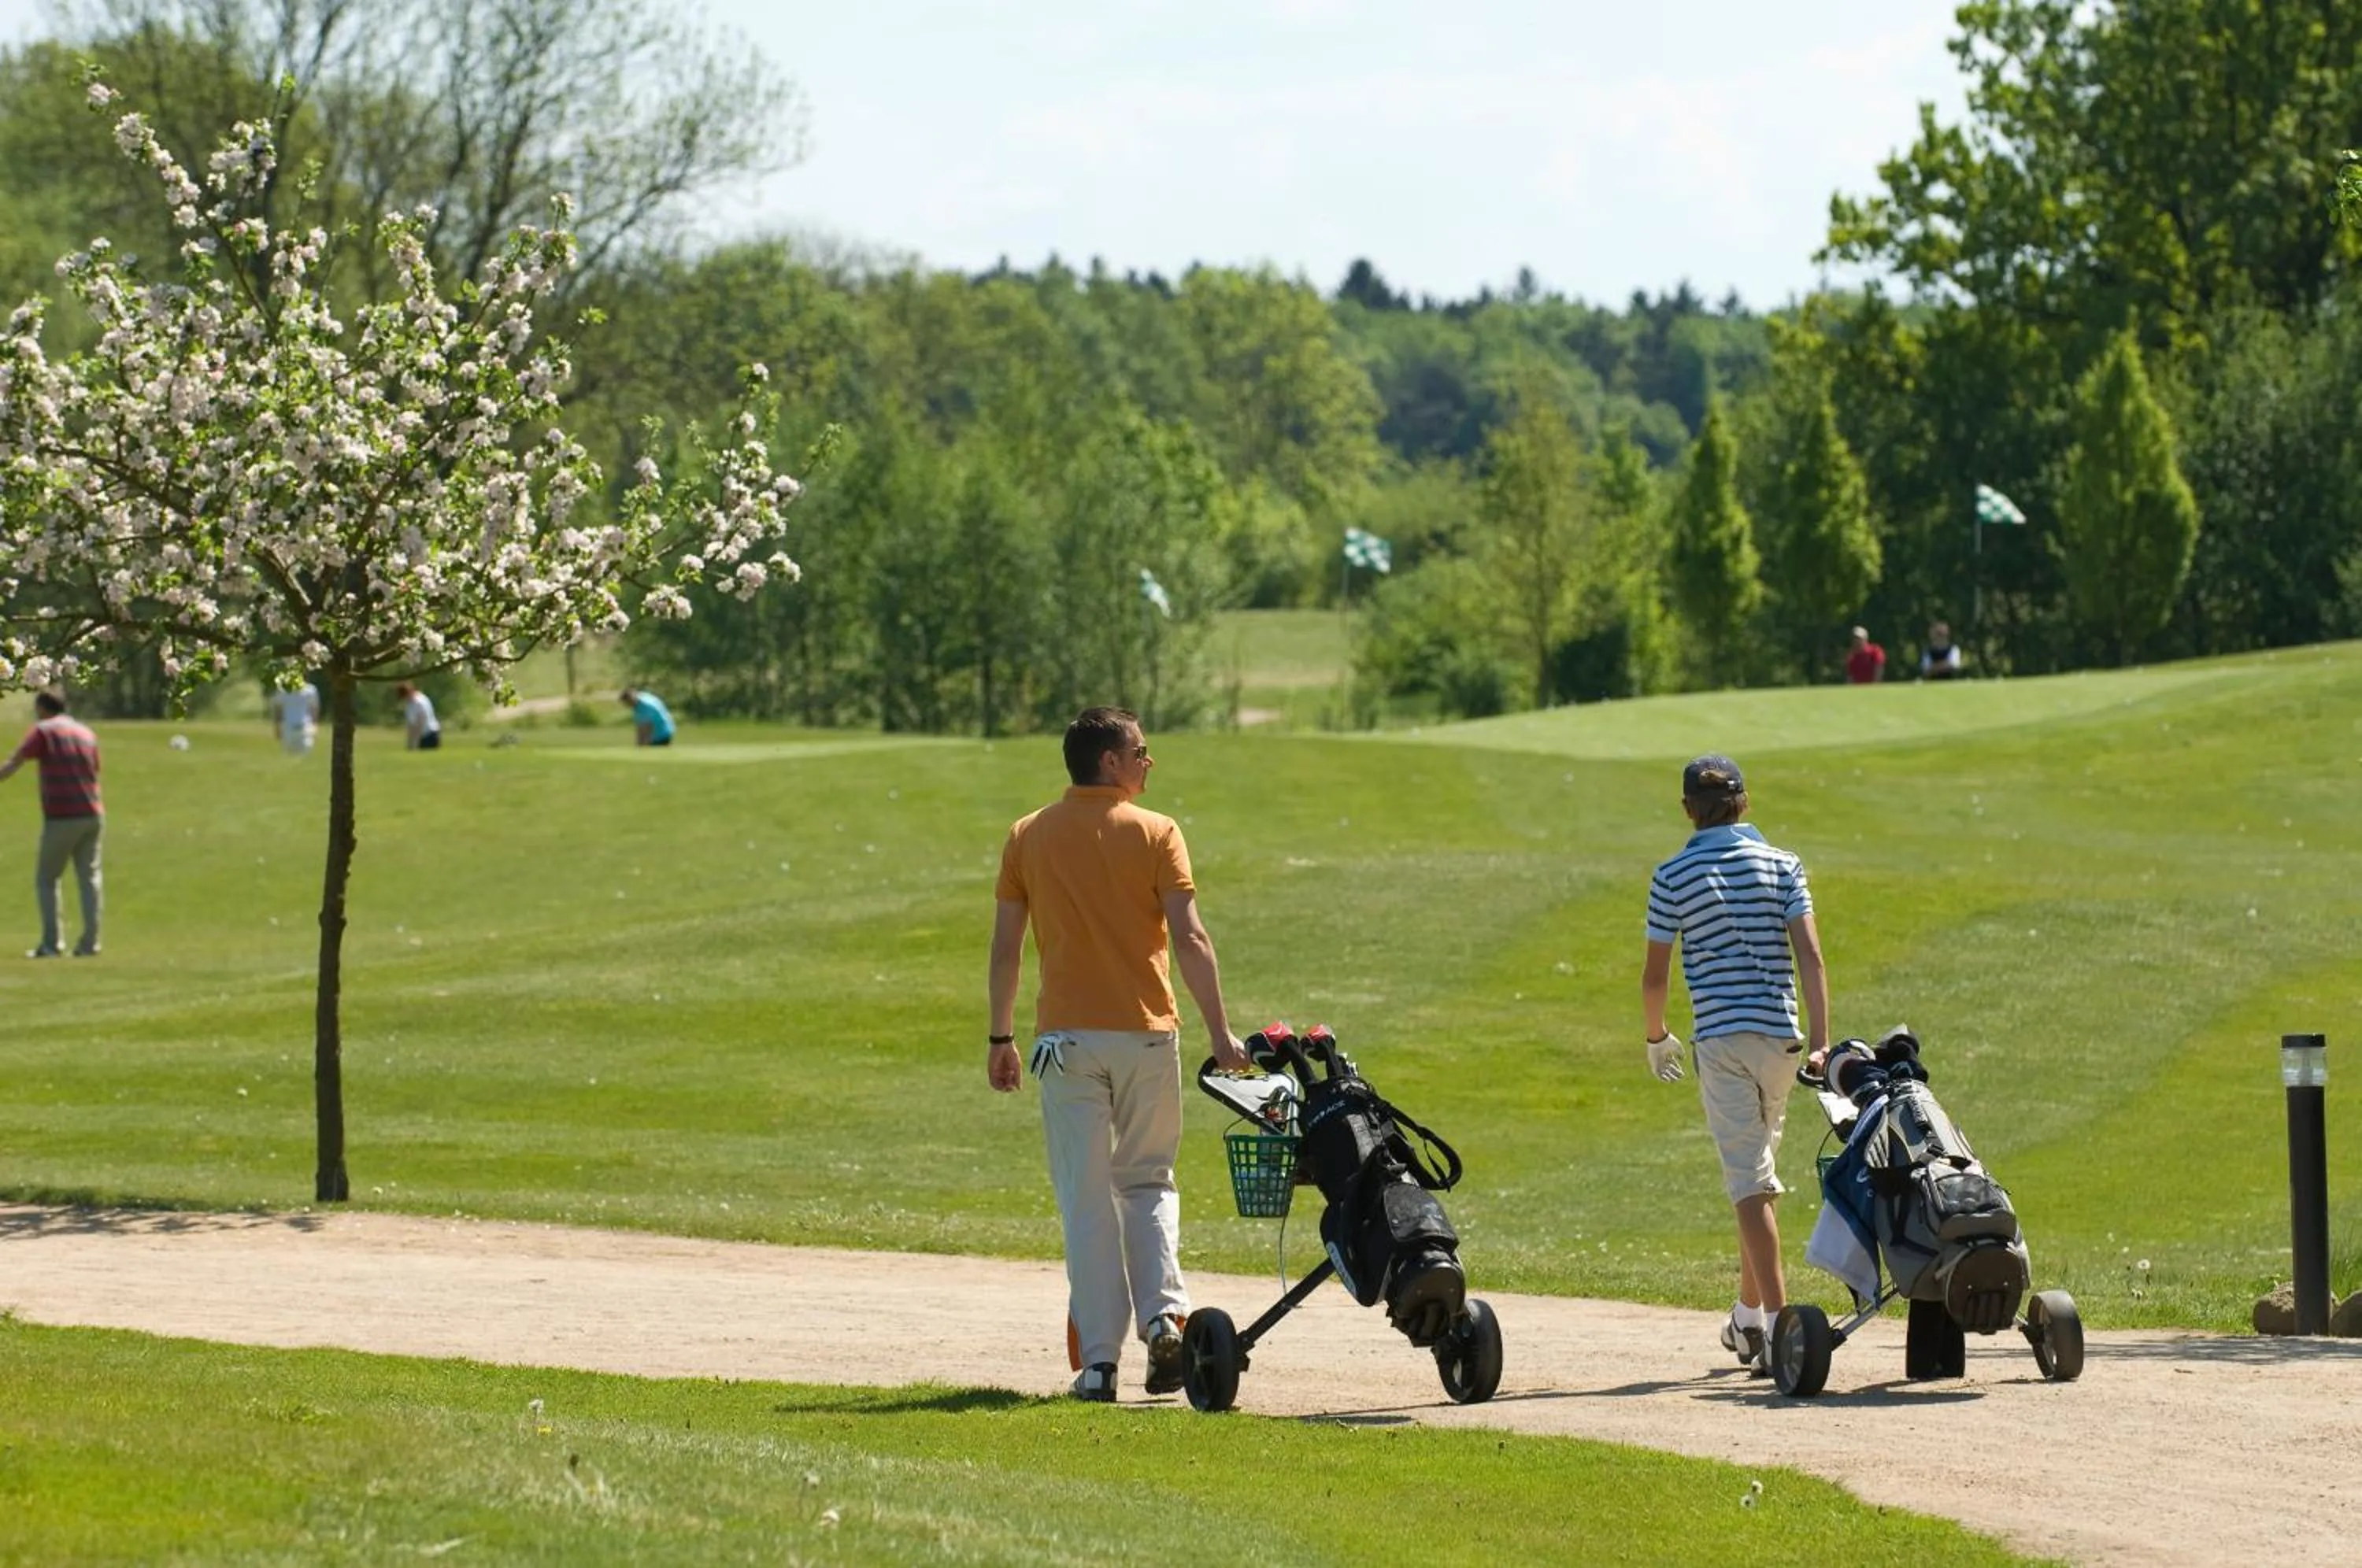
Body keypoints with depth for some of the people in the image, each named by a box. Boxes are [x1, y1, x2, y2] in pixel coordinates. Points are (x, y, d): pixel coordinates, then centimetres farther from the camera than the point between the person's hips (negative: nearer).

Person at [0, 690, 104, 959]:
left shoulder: (43, 731, -2)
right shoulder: (86, 734, 16)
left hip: (61, 818, -5)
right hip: (92, 815, 5)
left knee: (46, 879, 6)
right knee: (89, 878, 8)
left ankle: (51, 943, -2)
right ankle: (89, 943, 1)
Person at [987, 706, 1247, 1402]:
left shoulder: (1028, 838, 4)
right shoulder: (1155, 834, -3)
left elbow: (1005, 946, 4)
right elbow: (1190, 939, -9)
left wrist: (1000, 1038, 12)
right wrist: (1221, 1036, -7)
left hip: (1067, 1038, 1)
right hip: (1147, 1032, -1)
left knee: (1086, 1196, 2)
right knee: (1147, 1182, 14)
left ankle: (1099, 1359, -2)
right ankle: (1163, 1313, -6)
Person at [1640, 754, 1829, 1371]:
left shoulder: (1674, 876, -2)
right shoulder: (1782, 866, 4)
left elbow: (1654, 975, 0)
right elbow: (1809, 955, -5)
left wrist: (1657, 1038, 17)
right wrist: (1820, 1041, -9)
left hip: (1720, 1037, -3)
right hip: (1780, 1033, 3)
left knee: (1750, 1181, -7)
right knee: (1759, 1170, 19)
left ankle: (1777, 1319, -18)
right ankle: (1748, 1315, 29)